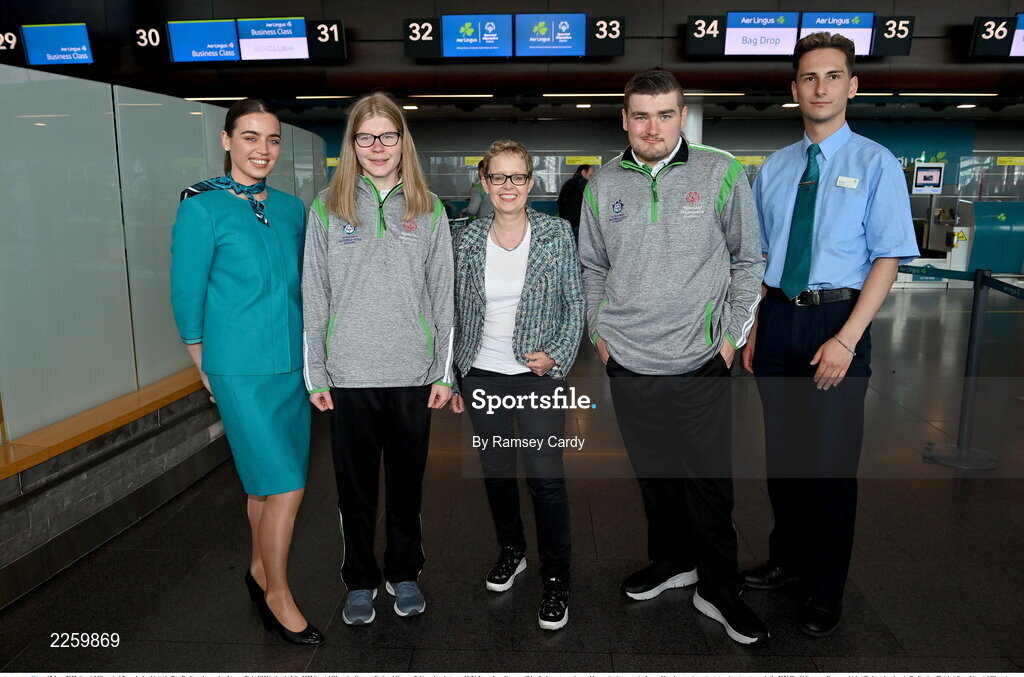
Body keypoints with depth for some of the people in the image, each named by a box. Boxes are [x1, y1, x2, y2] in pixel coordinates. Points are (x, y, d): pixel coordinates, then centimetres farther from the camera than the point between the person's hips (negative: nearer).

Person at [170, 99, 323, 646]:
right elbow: (187, 297, -4)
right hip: (241, 371, -5)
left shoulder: (292, 208, 8)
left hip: (292, 364, 5)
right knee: (286, 485, -4)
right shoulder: (203, 208, -8)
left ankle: (261, 569, 36)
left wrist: (309, 355, 13)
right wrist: (208, 370, 0)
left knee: (265, 480, 16)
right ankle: (277, 596, 16)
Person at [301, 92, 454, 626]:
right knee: (356, 484, 11)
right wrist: (316, 375, -2)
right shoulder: (327, 208, 2)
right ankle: (360, 581, 30)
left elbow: (443, 295, 4)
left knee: (407, 481, 13)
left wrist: (445, 372, 1)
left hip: (413, 371, 1)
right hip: (349, 372, 0)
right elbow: (314, 296, 2)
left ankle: (404, 573, 33)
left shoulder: (428, 209, 5)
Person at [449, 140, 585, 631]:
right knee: (496, 470, 14)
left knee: (545, 476, -5)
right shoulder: (467, 239, 2)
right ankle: (511, 550, 38)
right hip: (482, 374, 3)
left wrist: (558, 356, -12)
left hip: (539, 373, -2)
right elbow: (456, 313, 8)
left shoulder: (556, 234, -3)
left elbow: (575, 304, 0)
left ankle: (556, 580, 13)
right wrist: (449, 377, 6)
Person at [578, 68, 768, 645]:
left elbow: (749, 261, 4)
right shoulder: (604, 185, 5)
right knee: (654, 473, 16)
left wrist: (732, 336, -2)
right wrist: (600, 333, 8)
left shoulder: (721, 173, -4)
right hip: (628, 363, 3)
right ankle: (672, 561, 37)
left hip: (701, 363, -3)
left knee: (709, 481, 4)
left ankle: (719, 588, 23)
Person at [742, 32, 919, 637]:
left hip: (838, 321, -4)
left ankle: (827, 591, 24)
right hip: (778, 317, 4)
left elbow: (887, 259, -9)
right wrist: (753, 330, 7)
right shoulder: (775, 168, 10)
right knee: (783, 449, 15)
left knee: (833, 461, 5)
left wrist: (846, 340, -18)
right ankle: (787, 558, 36)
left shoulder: (876, 164, -3)